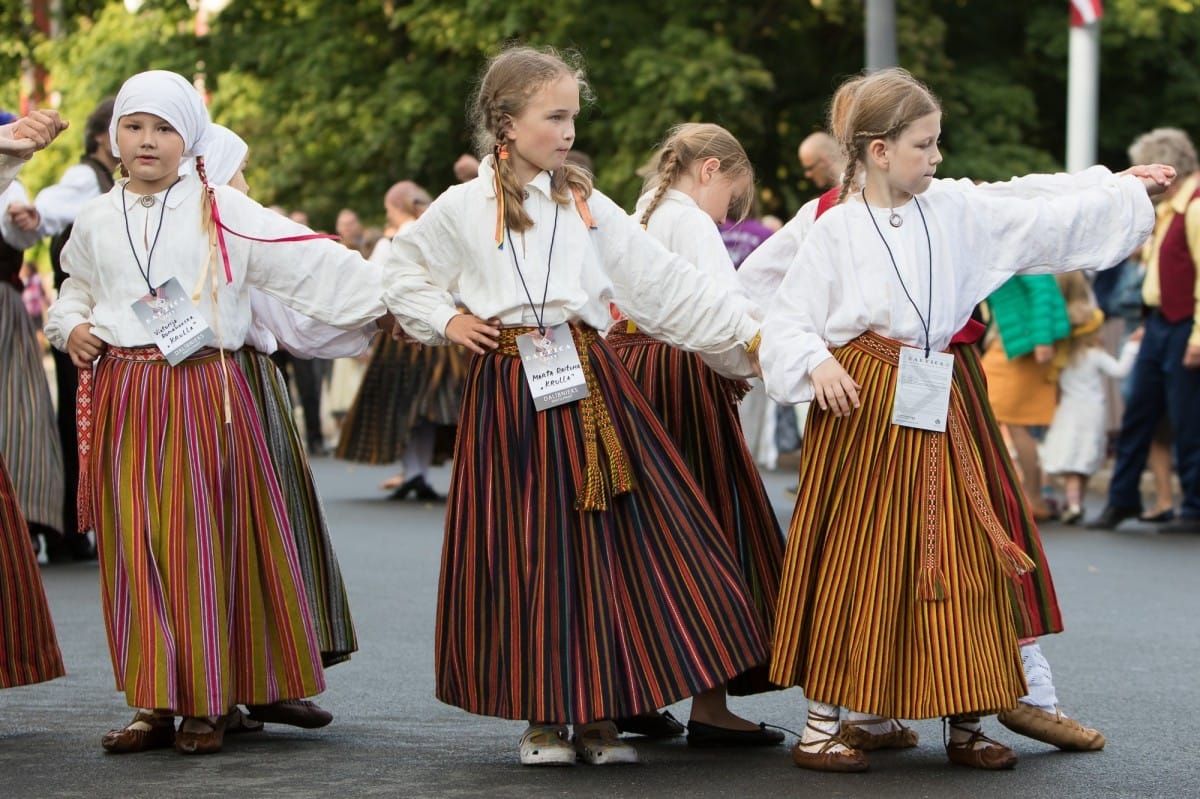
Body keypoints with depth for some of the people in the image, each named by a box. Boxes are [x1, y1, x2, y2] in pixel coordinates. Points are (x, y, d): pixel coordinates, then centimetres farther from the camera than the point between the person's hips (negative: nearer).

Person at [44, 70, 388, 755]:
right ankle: (156, 703, 9)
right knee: (133, 547, 2)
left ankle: (208, 704, 6)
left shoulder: (222, 212, 0)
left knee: (201, 542, -4)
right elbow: (77, 289, 28)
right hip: (119, 393, 3)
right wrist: (71, 328, 7)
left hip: (204, 392, -3)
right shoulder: (97, 221, 12)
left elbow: (311, 261, -2)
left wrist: (384, 299, -7)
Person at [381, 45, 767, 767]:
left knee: (605, 543, -1)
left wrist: (748, 332, 1)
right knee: (526, 551, 0)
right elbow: (404, 273, 18)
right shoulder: (463, 209, 4)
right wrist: (446, 322, 3)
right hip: (508, 395, -2)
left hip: (591, 386, 2)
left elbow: (666, 285, 6)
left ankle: (599, 715, 8)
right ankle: (542, 717, 12)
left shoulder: (589, 207, 8)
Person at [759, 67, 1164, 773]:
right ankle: (822, 723, 4)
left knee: (959, 559, 4)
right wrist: (816, 365, -19)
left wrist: (1125, 191, 14)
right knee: (854, 562, -3)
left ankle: (965, 721, 13)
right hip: (861, 405, -4)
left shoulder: (960, 215, 8)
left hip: (938, 410, 4)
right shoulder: (837, 230, -3)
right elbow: (789, 317, -2)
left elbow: (1046, 223, 13)